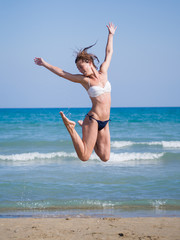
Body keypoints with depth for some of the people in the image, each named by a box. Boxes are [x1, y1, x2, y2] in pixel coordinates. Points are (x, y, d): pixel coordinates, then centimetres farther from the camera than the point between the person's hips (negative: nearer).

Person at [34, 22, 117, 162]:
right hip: (93, 119, -5)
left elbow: (109, 53, 21)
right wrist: (45, 64, 7)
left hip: (104, 123, 5)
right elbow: (62, 73, 4)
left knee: (105, 158, 6)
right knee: (84, 157, -10)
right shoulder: (84, 80, -1)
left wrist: (111, 35, 28)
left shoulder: (103, 73, 9)